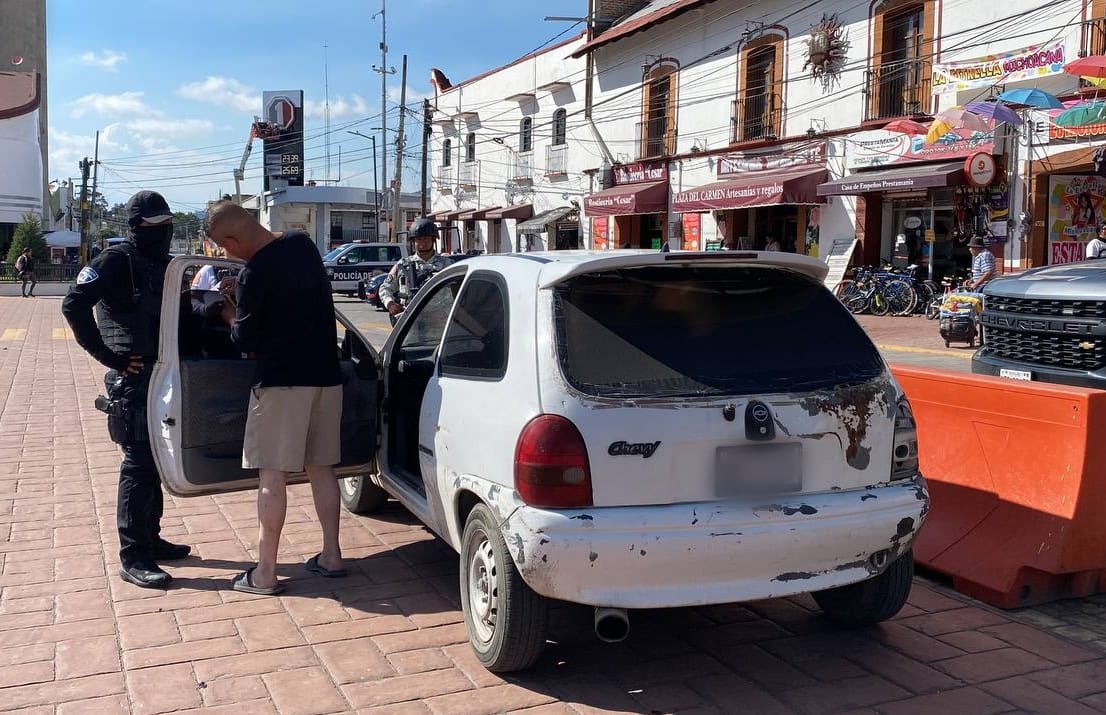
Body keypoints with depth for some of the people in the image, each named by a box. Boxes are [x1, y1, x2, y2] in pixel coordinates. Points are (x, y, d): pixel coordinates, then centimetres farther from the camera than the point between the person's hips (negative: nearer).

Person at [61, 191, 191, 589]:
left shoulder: (163, 265, 15)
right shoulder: (117, 261, -10)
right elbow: (74, 305, -20)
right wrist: (109, 357, -19)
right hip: (134, 379, -8)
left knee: (154, 461, 15)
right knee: (139, 465, -7)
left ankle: (150, 540, 27)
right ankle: (132, 558, -2)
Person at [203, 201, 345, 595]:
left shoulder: (254, 273, -19)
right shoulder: (303, 243, 3)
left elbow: (247, 341, -8)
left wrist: (229, 313, 10)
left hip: (282, 380, -7)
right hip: (325, 374, 7)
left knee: (273, 475, 0)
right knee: (321, 467, 15)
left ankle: (265, 573, 5)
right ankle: (331, 555, 22)